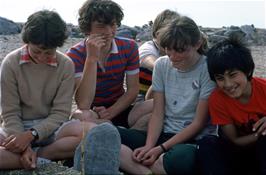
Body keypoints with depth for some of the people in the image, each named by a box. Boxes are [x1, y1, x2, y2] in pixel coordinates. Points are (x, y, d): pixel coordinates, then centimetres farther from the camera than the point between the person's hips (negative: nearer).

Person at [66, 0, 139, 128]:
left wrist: (110, 112, -19)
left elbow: (132, 89, -3)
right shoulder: (75, 55, -14)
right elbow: (83, 105, -25)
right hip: (91, 112, -3)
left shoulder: (129, 47, -4)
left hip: (119, 108, 3)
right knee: (80, 117, -36)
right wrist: (92, 58, -30)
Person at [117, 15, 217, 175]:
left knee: (181, 158, -43)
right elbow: (158, 113, 2)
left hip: (195, 140, -4)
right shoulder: (162, 65, 5)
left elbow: (199, 123, -10)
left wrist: (161, 148, -16)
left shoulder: (208, 70, -10)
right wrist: (149, 146, -15)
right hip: (164, 134, 5)